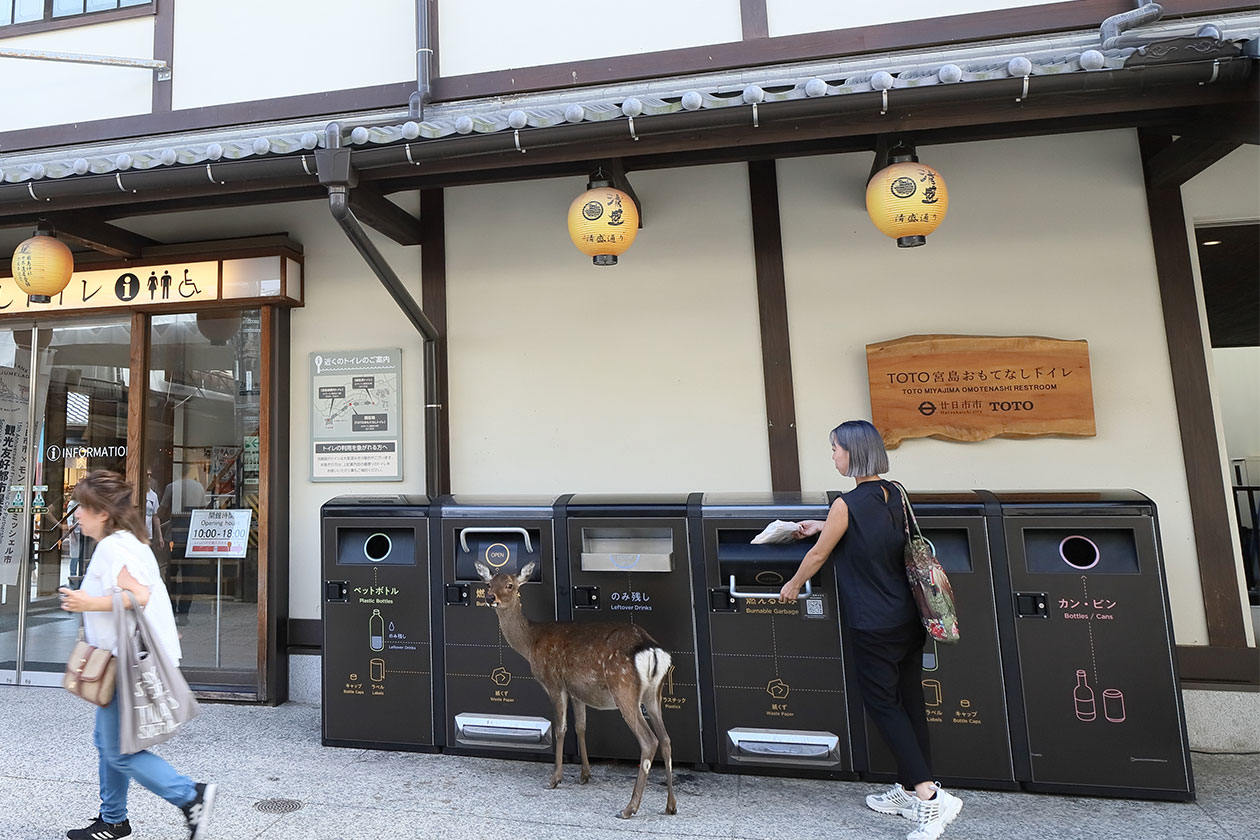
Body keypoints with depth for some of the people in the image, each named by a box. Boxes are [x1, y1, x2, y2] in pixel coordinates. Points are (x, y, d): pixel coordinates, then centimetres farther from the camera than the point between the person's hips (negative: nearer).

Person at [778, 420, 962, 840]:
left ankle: (930, 797, 2)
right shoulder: (895, 495, 2)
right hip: (909, 617, 8)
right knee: (909, 702, 15)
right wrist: (824, 527, 22)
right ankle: (907, 789, 30)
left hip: (874, 627, -8)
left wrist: (793, 585, 11)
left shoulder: (846, 504, -19)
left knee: (883, 704, 6)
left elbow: (817, 556, -6)